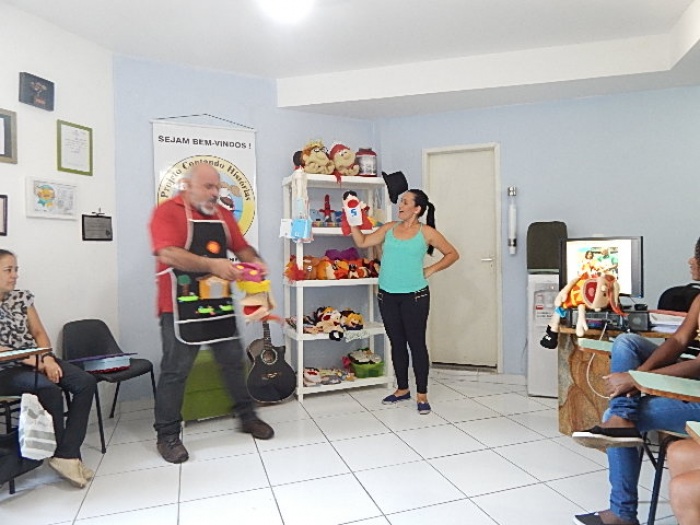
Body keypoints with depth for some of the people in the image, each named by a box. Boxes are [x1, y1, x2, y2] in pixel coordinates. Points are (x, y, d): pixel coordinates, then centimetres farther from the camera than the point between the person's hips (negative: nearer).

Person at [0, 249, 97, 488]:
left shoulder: (22, 297, 9)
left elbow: (39, 333, 8)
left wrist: (47, 359, -10)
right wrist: (35, 362, -21)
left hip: (37, 360, 6)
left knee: (85, 382, -17)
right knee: (49, 389, -32)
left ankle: (66, 455, -18)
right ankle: (68, 454, -13)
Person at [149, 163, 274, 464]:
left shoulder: (222, 214, 12)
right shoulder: (167, 212, -8)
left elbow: (241, 247, 16)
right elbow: (169, 254, -22)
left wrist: (255, 261, -6)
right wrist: (211, 264, -33)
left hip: (219, 304, 6)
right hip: (182, 308, -6)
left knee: (233, 362, 14)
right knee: (175, 371, 3)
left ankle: (247, 417, 29)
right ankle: (167, 436, 18)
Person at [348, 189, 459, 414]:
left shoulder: (426, 232, -2)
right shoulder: (389, 228, 8)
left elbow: (452, 254, 4)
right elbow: (362, 242, 8)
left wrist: (430, 270, -3)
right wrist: (352, 221, -2)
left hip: (414, 296, -4)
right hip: (387, 295, 4)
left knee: (417, 343, 2)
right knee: (397, 343, 13)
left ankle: (422, 394, 15)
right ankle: (402, 389, 28)